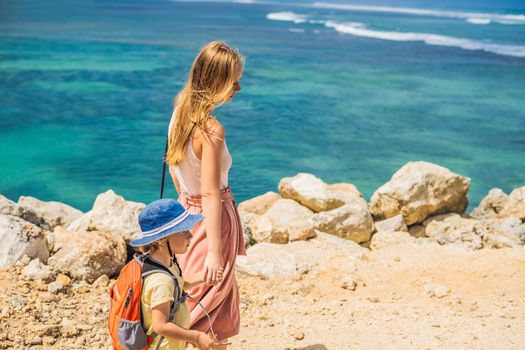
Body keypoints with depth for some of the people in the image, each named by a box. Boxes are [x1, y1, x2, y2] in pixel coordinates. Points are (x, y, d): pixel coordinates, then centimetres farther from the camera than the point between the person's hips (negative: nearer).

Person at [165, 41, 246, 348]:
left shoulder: (180, 112, -1)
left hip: (186, 209, 8)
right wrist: (215, 250, -23)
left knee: (191, 293, 23)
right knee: (214, 302, 7)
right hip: (211, 217, -8)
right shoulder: (212, 130, -27)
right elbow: (210, 194, -27)